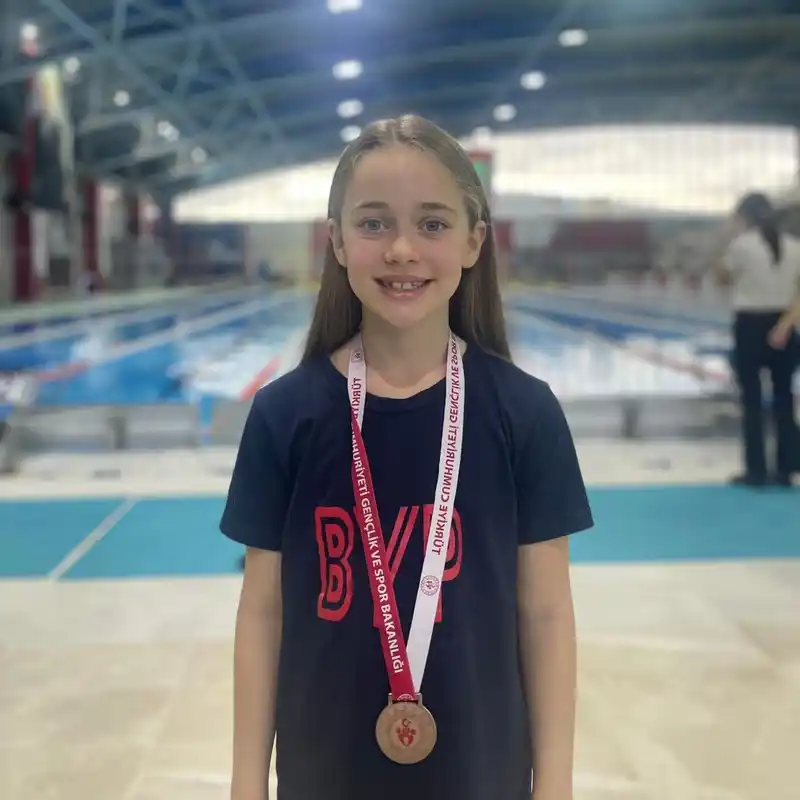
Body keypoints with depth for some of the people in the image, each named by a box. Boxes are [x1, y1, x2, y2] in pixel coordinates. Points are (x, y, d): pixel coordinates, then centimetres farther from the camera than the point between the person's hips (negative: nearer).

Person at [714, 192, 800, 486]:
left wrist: (730, 240, 6)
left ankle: (756, 471, 5)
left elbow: (723, 276, 6)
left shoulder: (741, 244, -9)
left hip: (750, 325, -4)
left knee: (752, 400, 3)